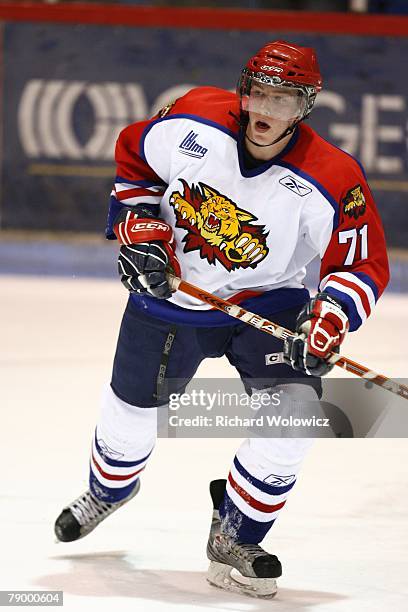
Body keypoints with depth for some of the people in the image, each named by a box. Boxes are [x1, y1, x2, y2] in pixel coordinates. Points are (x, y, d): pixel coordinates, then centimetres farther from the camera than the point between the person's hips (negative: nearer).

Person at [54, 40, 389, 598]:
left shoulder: (332, 181, -24)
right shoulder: (192, 123, -19)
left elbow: (363, 264, -15)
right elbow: (133, 154, 1)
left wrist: (329, 321, -31)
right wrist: (140, 227, -9)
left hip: (267, 301, -1)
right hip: (170, 287, 1)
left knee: (293, 410, -20)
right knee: (132, 409, 12)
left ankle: (234, 540, -1)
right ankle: (108, 490, 48)